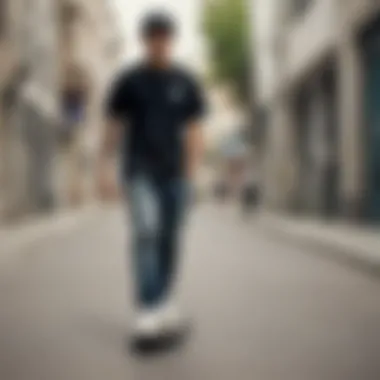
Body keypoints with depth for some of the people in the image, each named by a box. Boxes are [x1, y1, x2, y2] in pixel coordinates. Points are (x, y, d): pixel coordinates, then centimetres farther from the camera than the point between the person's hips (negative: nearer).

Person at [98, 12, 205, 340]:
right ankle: (148, 310, -21)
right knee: (146, 232, -20)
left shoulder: (186, 83, 7)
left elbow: (194, 131, 6)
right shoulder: (128, 81, 3)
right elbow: (113, 128, 5)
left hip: (175, 173, 2)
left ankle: (165, 303, 20)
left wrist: (192, 174, -3)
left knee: (169, 239, 6)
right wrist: (103, 170, -1)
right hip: (140, 171, -2)